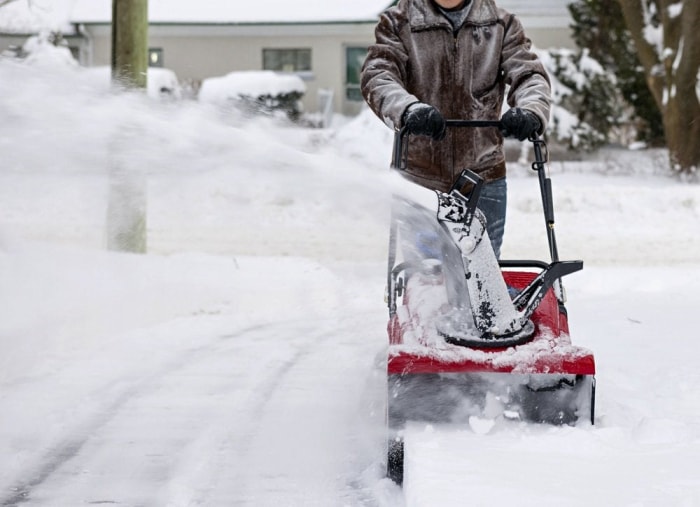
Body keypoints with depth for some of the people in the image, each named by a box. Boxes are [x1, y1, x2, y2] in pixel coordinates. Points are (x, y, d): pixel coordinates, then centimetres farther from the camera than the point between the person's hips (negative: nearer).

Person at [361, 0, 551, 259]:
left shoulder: (501, 24, 9)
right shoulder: (398, 22, 3)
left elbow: (530, 75, -2)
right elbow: (376, 76, -11)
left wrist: (530, 113, -27)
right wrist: (408, 110, -34)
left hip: (484, 176, 2)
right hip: (419, 176, -2)